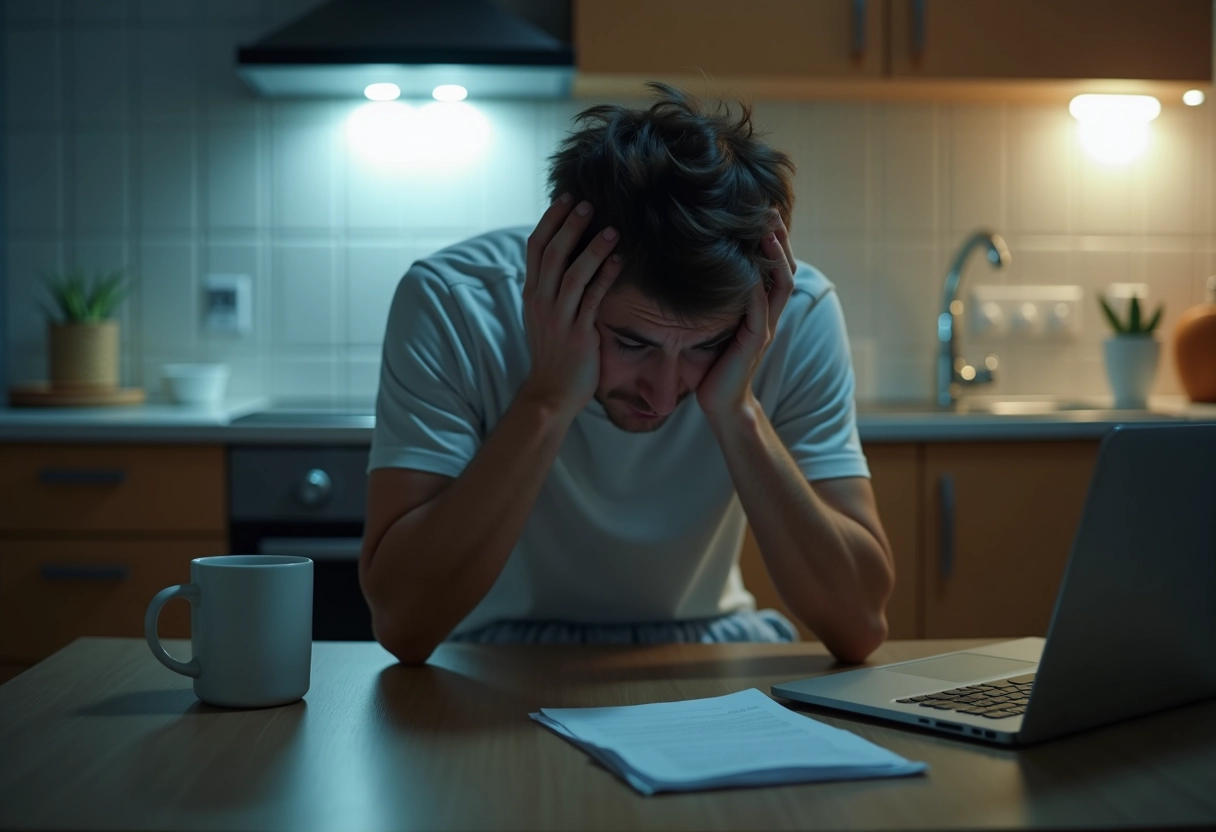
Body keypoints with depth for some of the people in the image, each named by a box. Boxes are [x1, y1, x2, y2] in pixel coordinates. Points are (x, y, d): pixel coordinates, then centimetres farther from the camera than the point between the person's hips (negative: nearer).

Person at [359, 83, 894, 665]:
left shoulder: (794, 315, -17)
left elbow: (860, 625, -19)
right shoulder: (448, 305, -21)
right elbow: (401, 623, -26)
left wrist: (737, 412, -28)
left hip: (705, 646, 2)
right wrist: (546, 400, -32)